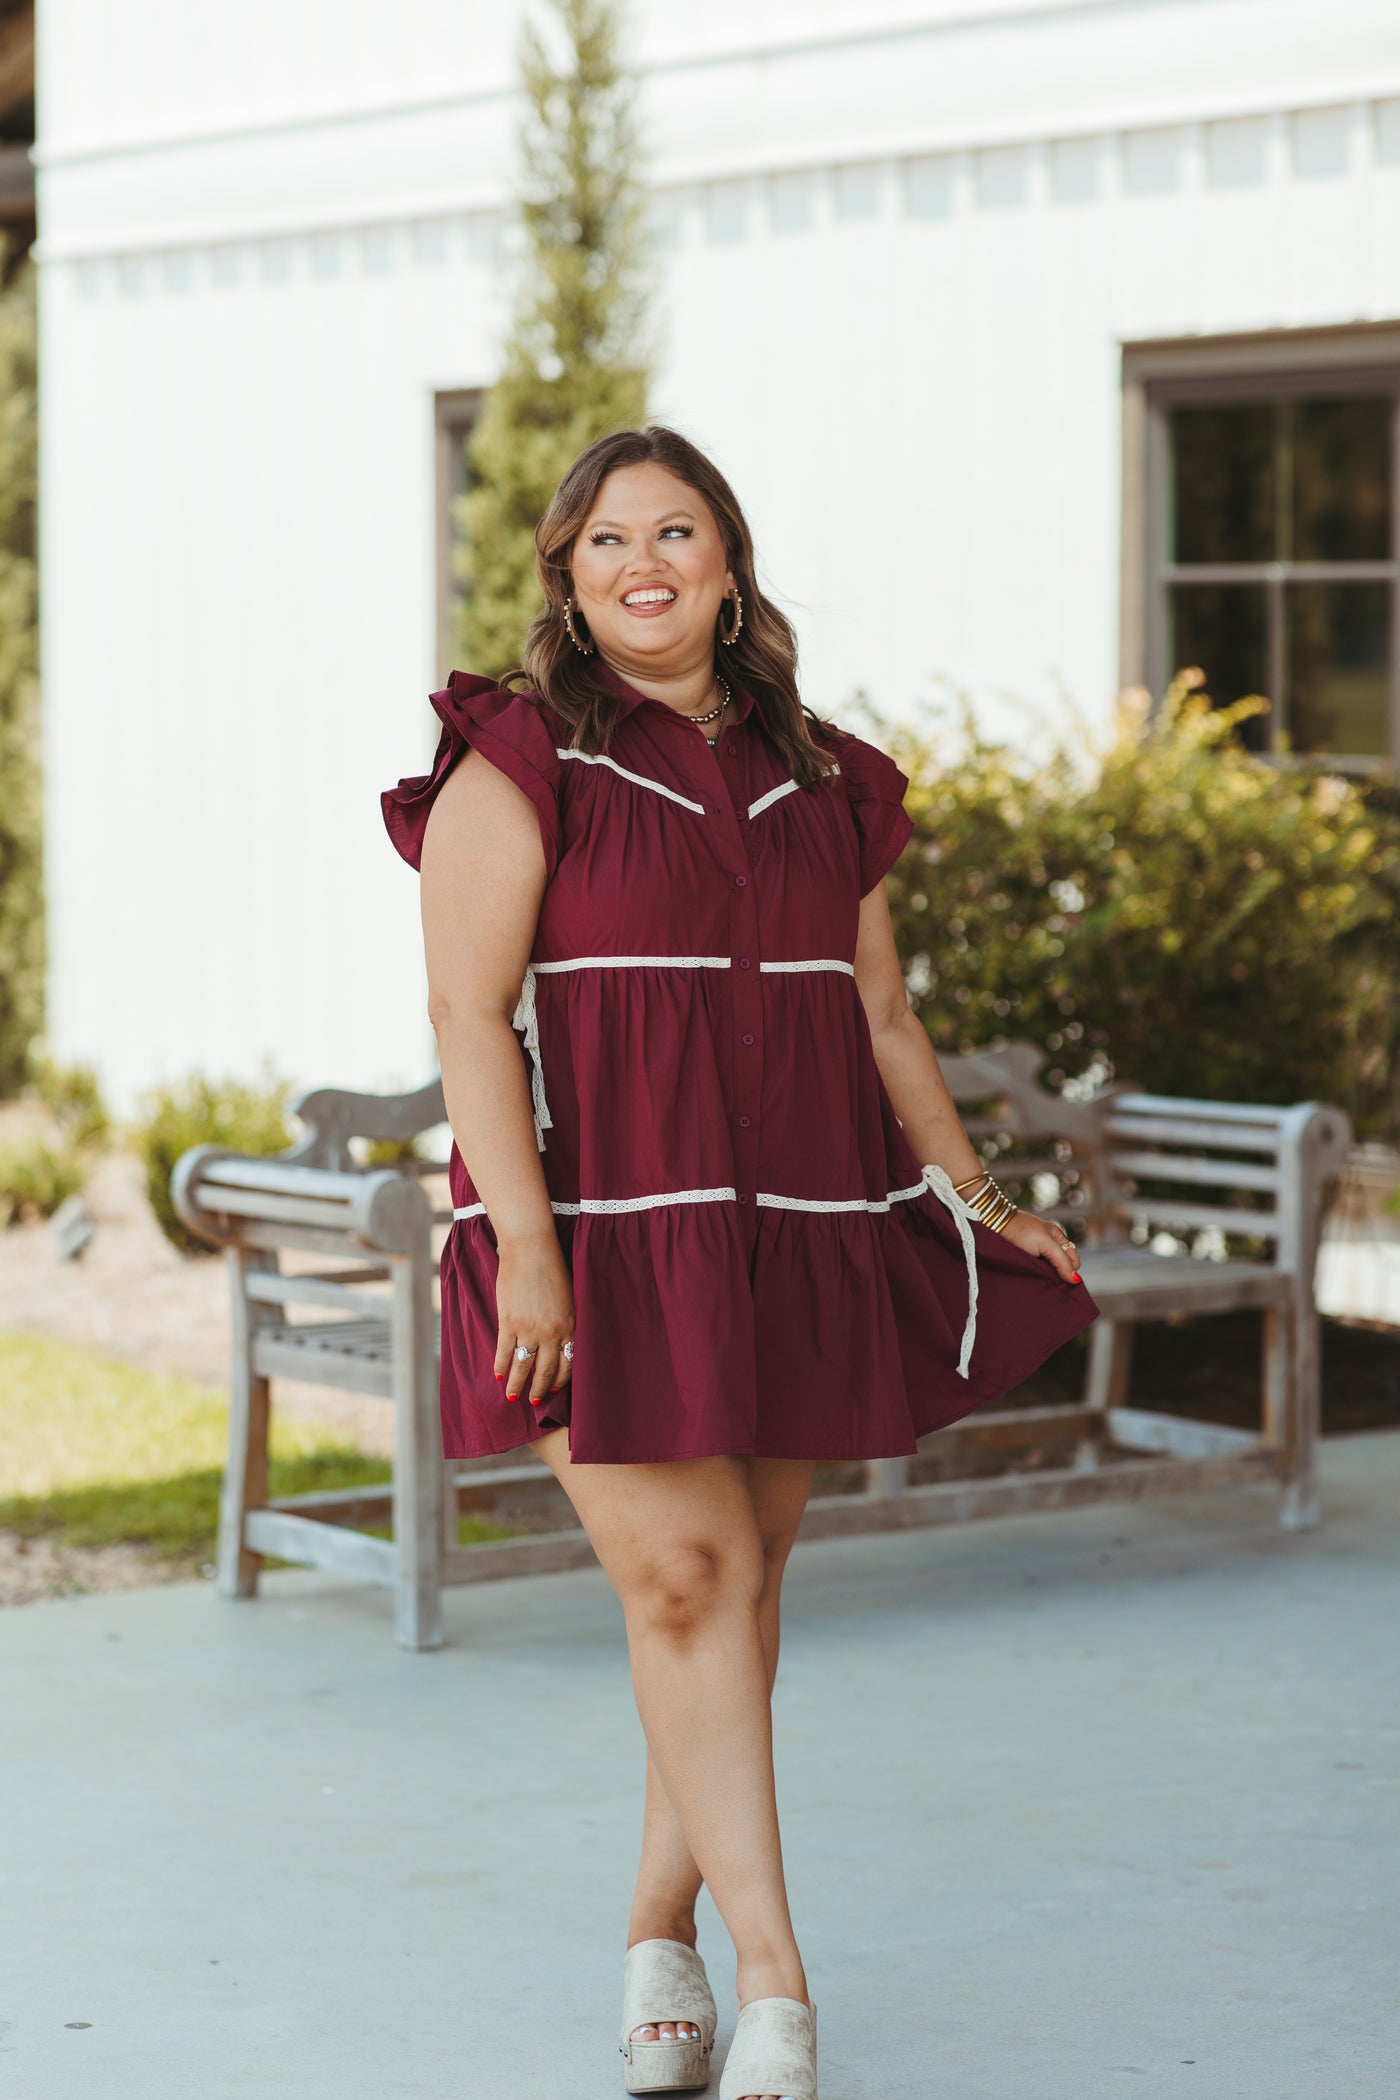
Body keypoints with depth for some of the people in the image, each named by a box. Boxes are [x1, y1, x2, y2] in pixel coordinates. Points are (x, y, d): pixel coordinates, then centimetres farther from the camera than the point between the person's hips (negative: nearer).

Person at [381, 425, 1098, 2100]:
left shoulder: (822, 784, 14)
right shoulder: (517, 763, -1)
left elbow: (881, 1019, 21)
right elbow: (467, 1009, -9)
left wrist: (973, 1195, 16)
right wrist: (522, 1241, -17)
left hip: (798, 1238, 5)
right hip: (606, 1235, -5)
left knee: (743, 1587, 5)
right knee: (679, 1580, -10)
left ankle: (661, 1934, 20)